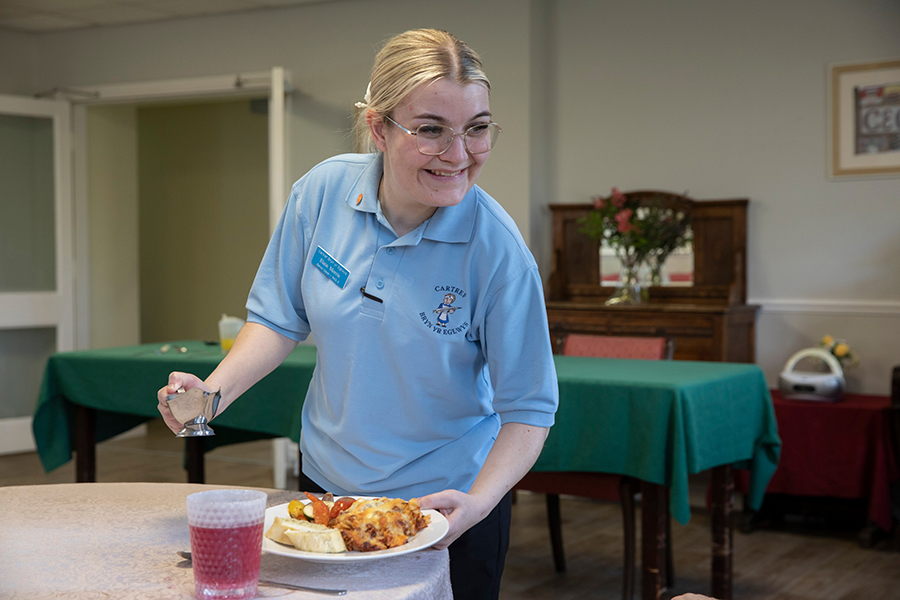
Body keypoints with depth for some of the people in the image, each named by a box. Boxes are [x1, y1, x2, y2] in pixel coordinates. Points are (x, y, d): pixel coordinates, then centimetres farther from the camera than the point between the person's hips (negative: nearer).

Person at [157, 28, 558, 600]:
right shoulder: (323, 192, -13)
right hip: (326, 483, 4)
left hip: (444, 501, -3)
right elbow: (280, 318, -1)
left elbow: (529, 407, -17)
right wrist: (214, 391, -16)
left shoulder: (497, 250, -23)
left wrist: (481, 501, -31)